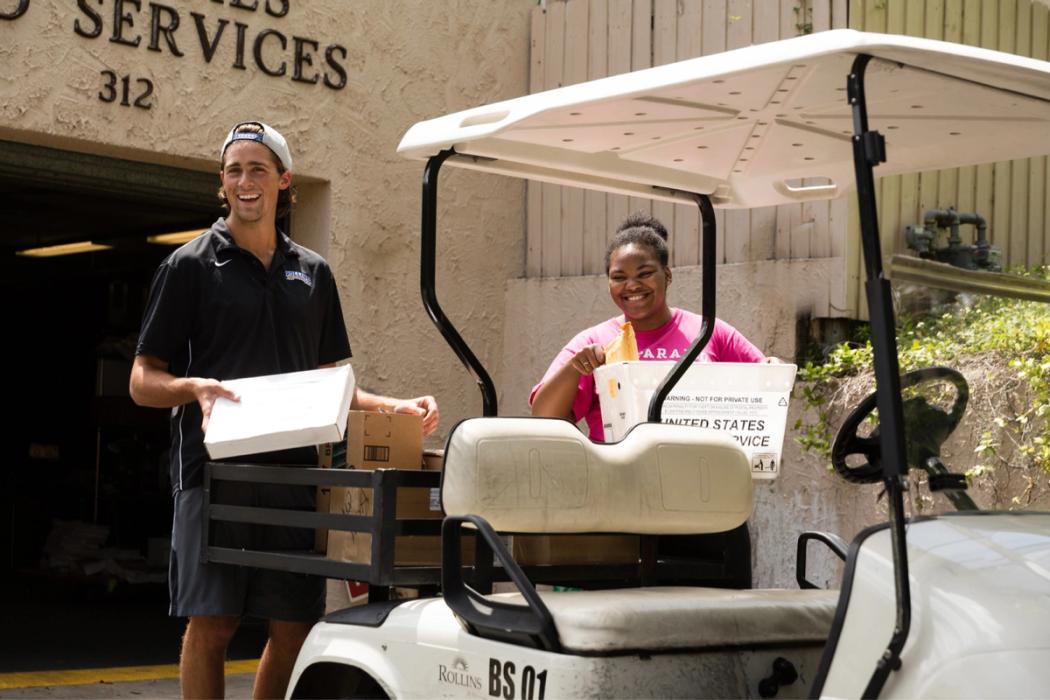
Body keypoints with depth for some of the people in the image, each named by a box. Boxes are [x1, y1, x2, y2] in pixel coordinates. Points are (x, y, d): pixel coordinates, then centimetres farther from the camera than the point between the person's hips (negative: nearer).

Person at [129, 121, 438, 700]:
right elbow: (143, 380, 2)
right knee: (211, 624, -6)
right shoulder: (190, 266, 4)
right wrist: (195, 387, -19)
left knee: (294, 626, 3)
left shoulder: (312, 273, 16)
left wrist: (395, 407, 5)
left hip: (291, 471, 4)